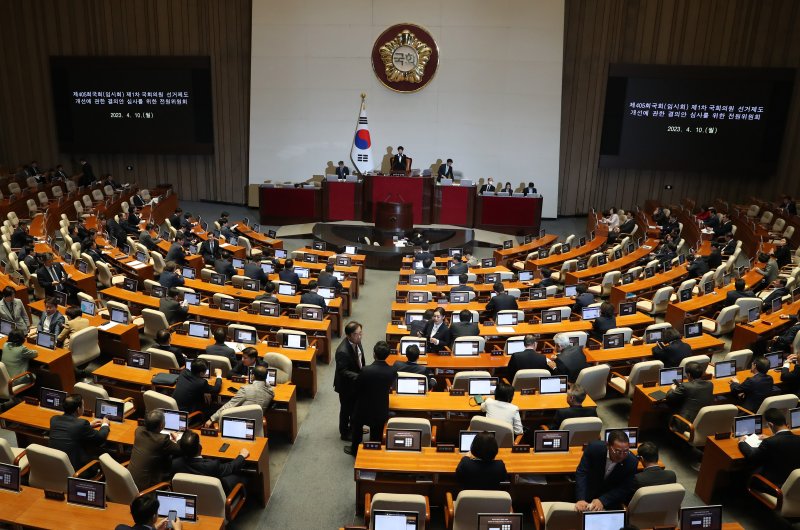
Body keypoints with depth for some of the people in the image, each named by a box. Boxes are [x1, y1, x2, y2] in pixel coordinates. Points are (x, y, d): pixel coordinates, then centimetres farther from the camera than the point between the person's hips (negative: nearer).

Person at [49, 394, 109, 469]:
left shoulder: (54, 419, -2)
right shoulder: (82, 423, -20)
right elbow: (100, 438, -7)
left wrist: (89, 425, 23)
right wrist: (105, 425, 12)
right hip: (74, 468, -6)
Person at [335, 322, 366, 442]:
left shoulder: (356, 342, -10)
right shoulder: (342, 351, -36)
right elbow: (342, 371, -31)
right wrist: (359, 377, -38)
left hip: (355, 382, 8)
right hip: (346, 385, -8)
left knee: (355, 406, 27)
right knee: (346, 409, 14)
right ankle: (344, 433, 36)